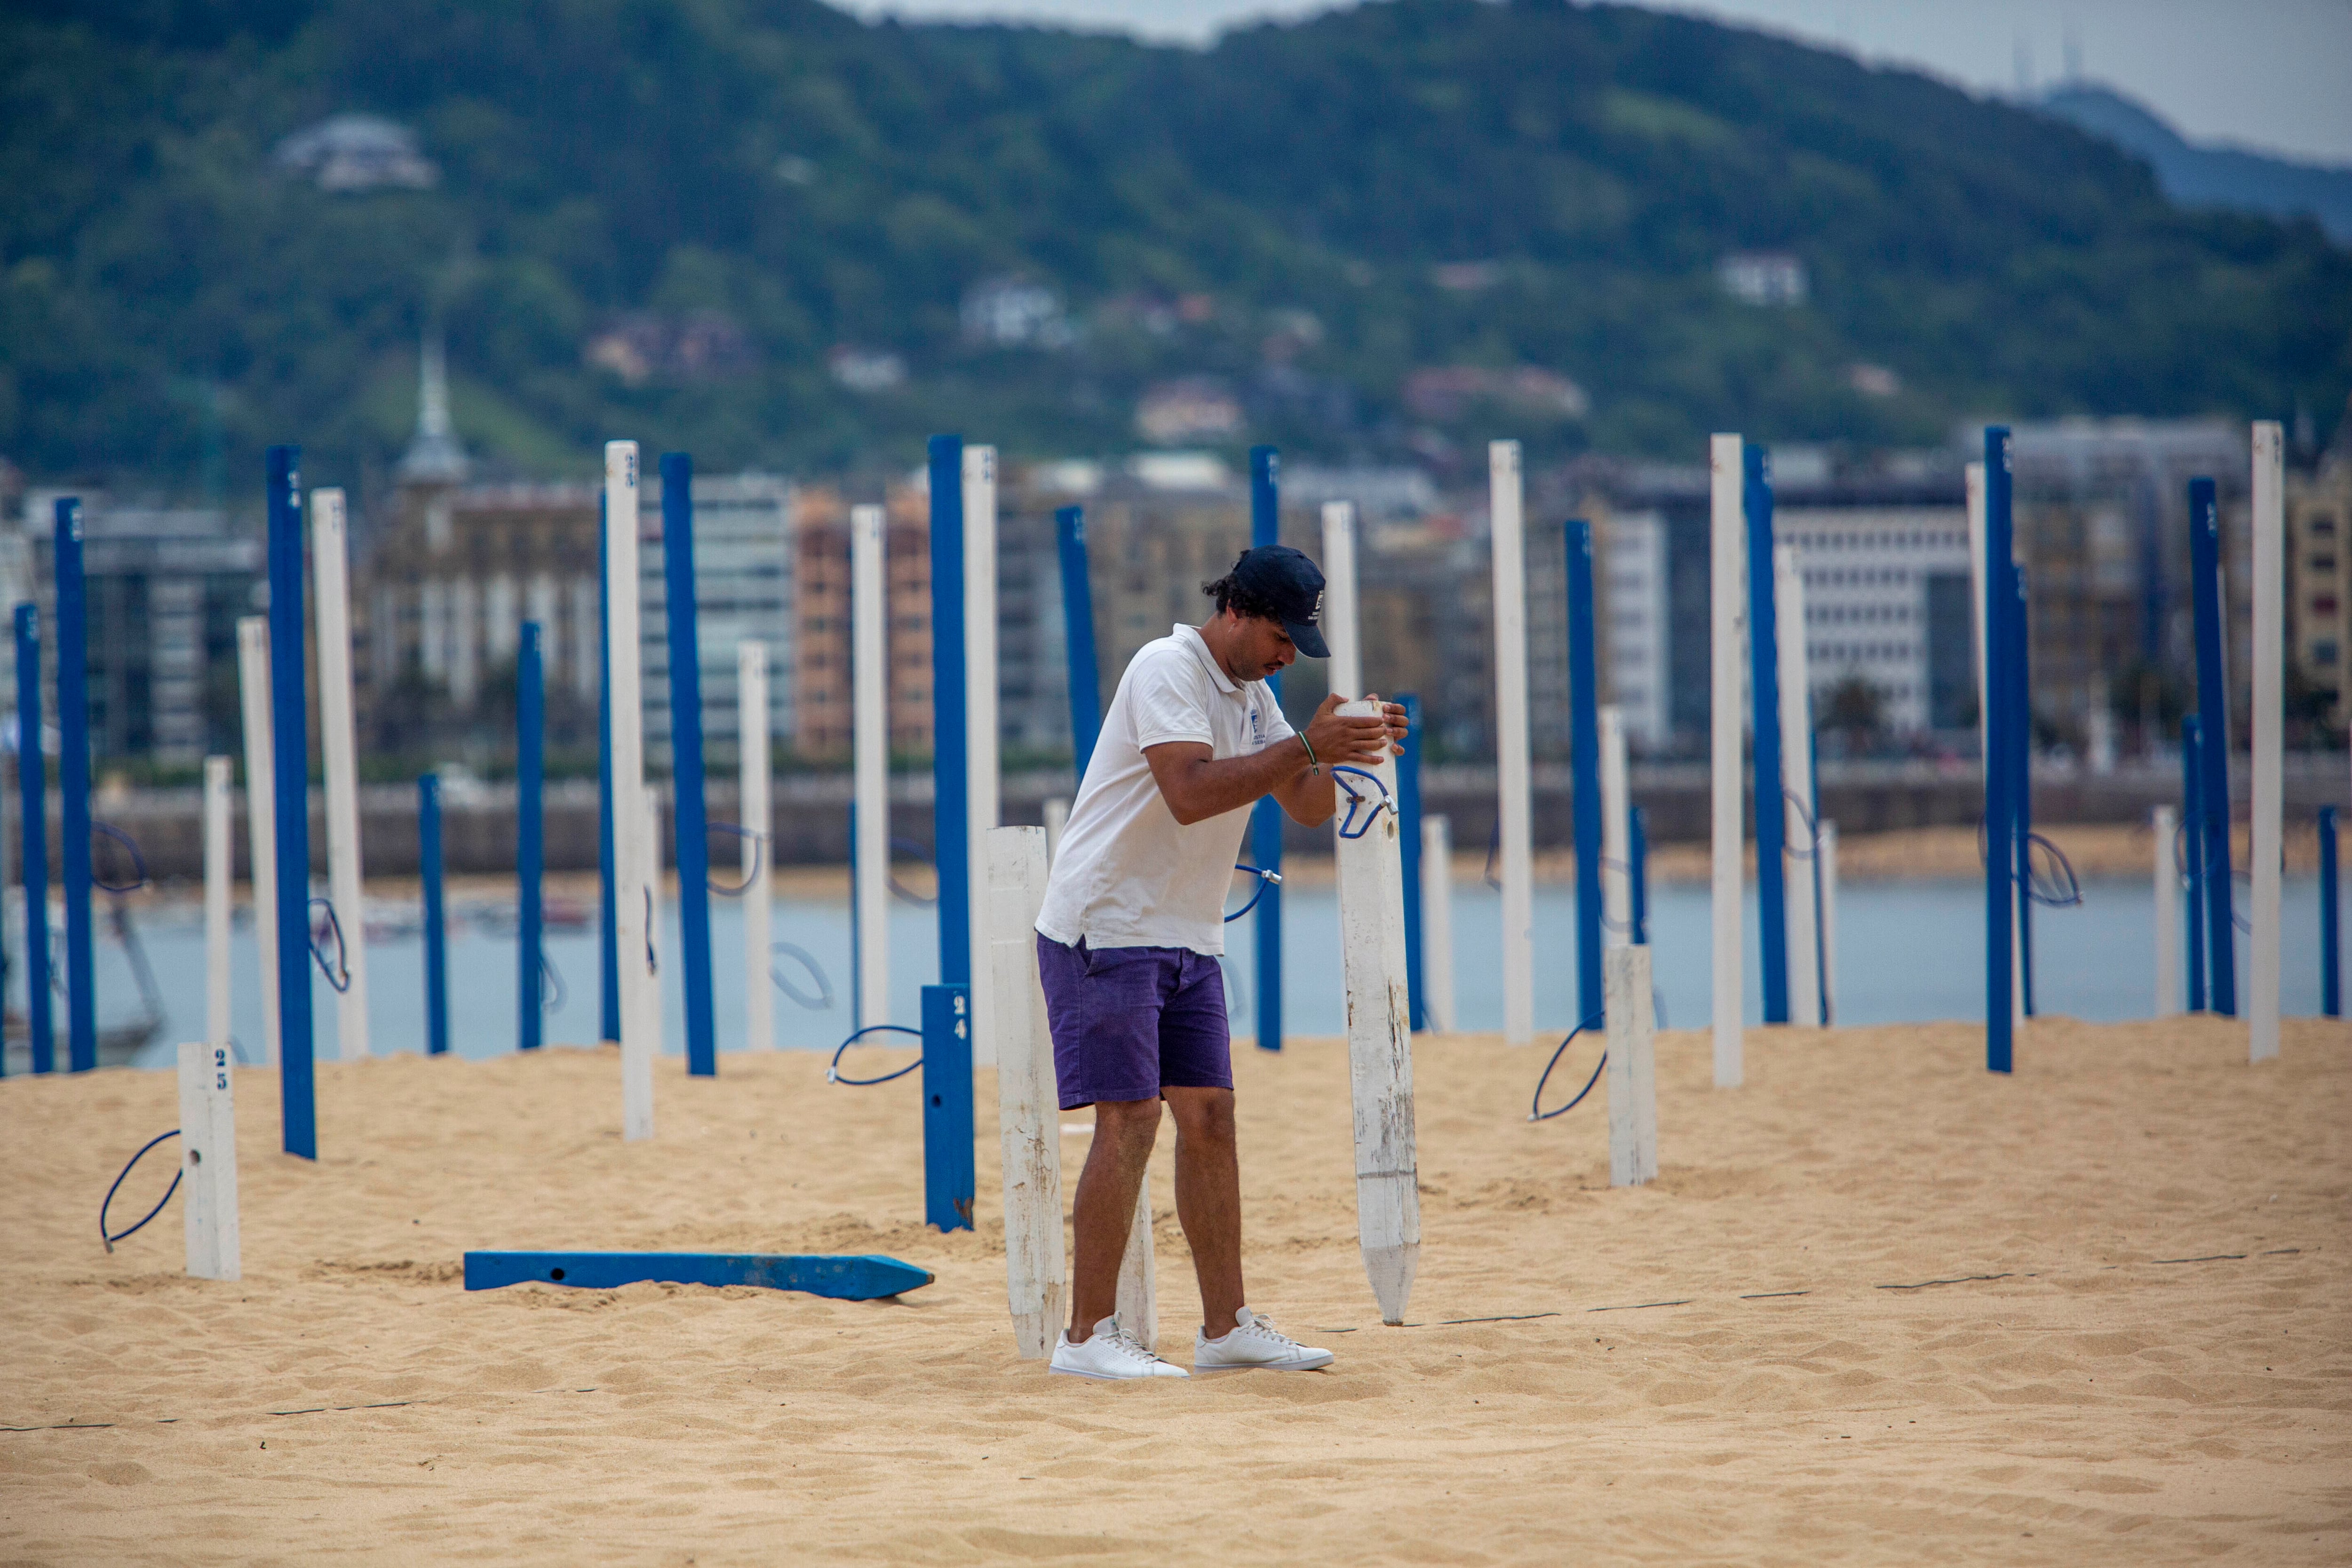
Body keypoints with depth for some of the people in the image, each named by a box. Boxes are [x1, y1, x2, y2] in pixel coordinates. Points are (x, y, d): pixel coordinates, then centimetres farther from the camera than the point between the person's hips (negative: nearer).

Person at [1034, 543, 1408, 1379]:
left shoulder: (1252, 694, 13)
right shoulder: (1168, 668, -15)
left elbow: (1307, 807, 11)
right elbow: (1189, 793, -28)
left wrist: (1346, 750, -8)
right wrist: (1305, 748, -31)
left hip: (1187, 938, 9)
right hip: (1106, 927, -9)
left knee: (1209, 1117, 6)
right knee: (1130, 1118, -13)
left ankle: (1226, 1327, 10)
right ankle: (1087, 1336, -10)